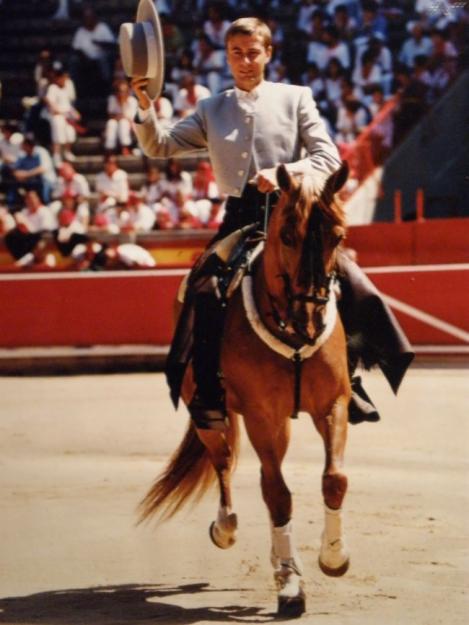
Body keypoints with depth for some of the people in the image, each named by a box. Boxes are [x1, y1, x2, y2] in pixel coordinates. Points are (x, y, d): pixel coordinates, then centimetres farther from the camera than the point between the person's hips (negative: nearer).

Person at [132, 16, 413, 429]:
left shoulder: (295, 99, 8)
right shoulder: (212, 110, 14)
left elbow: (328, 158, 0)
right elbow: (160, 147, 11)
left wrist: (284, 172, -17)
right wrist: (145, 108, -7)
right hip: (239, 220, 1)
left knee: (355, 288, -18)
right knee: (204, 296, -21)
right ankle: (208, 394, -9)